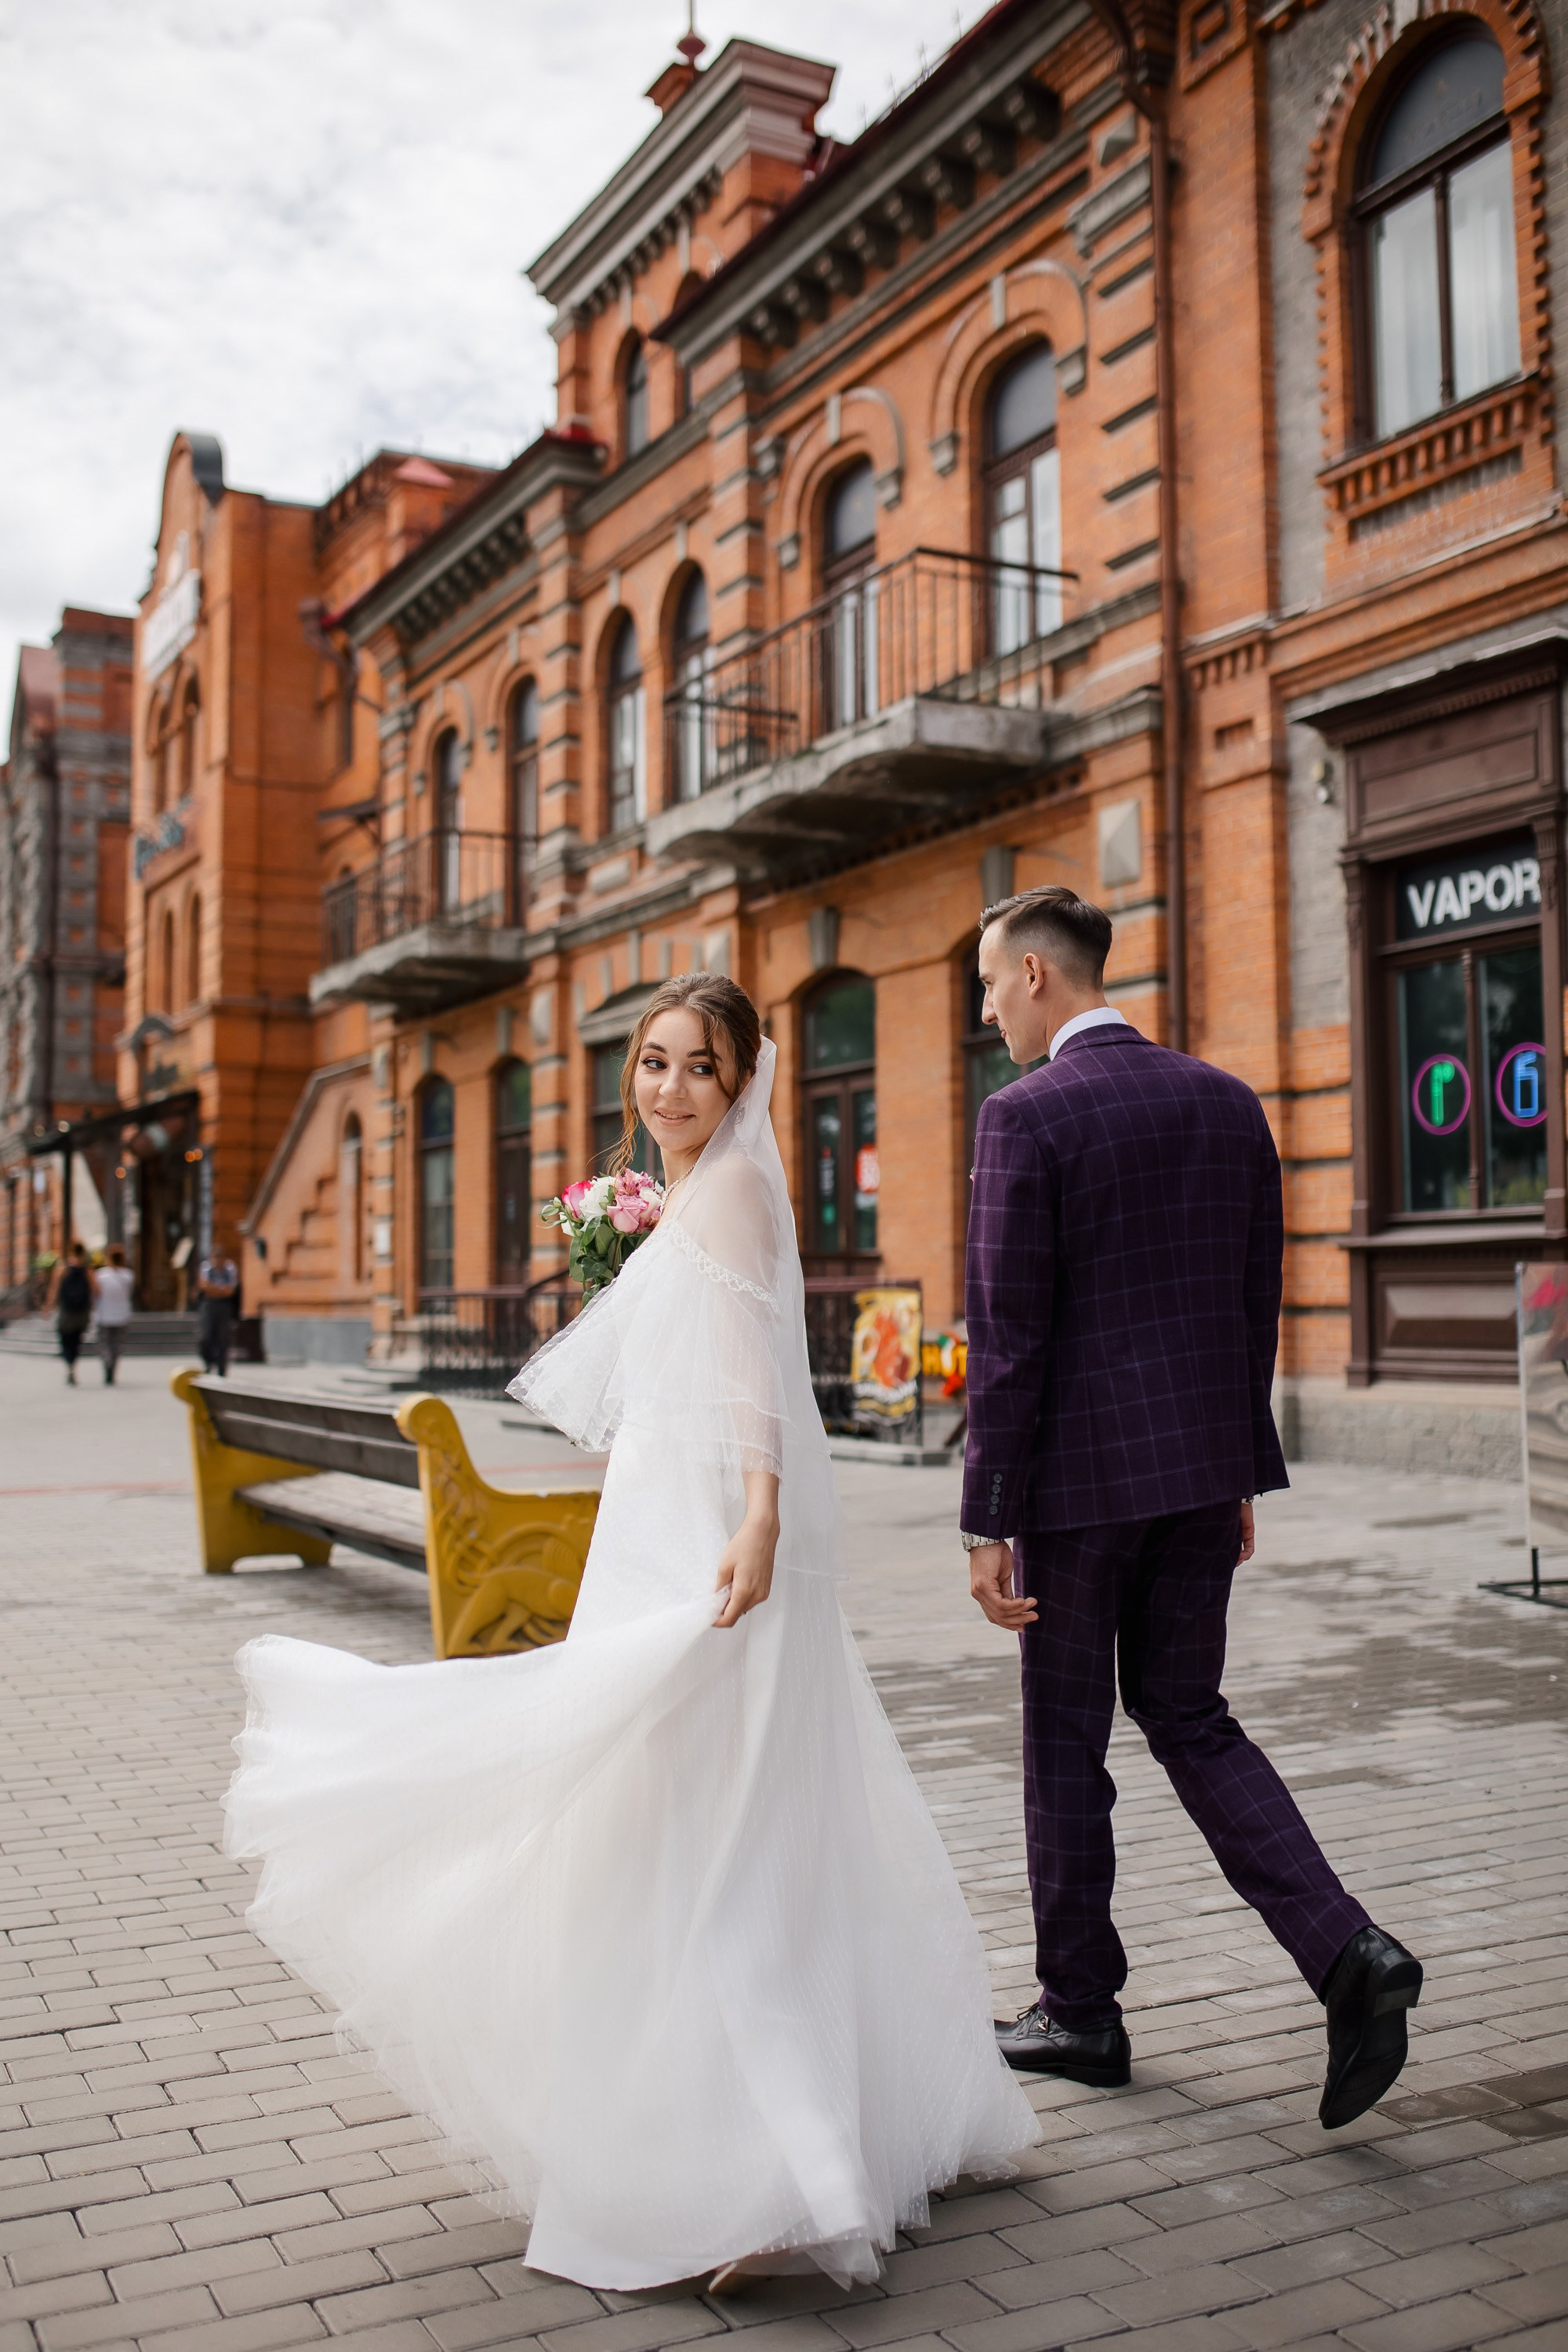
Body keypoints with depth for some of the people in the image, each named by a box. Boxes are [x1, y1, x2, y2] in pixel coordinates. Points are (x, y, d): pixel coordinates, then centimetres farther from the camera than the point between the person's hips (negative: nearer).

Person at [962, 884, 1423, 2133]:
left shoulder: (1027, 1115, -13)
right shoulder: (1227, 1100, 7)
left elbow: (1008, 1337, -15)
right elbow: (1259, 1306, 11)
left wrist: (990, 1522, -10)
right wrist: (1241, 1471, 19)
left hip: (1083, 1472, -6)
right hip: (1205, 1464, 6)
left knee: (1066, 1740, 10)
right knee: (1189, 1716, 17)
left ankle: (1079, 2009, 24)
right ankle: (1347, 1949, 2)